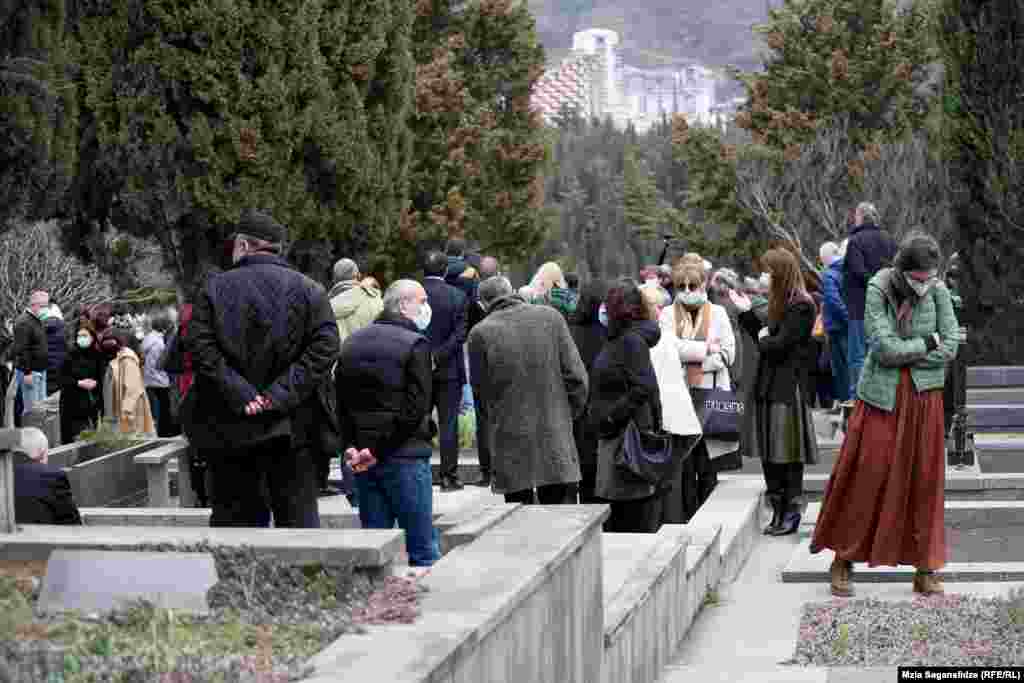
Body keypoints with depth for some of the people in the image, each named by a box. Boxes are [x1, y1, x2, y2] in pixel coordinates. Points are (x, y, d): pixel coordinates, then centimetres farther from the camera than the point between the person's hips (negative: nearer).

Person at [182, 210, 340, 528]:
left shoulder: (214, 287, 2)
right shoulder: (308, 289, 3)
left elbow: (199, 346, -8)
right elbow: (325, 347, -8)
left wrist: (237, 392, -10)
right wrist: (283, 391, -10)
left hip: (229, 427, 0)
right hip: (289, 427, 0)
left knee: (231, 517, 8)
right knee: (298, 517, 5)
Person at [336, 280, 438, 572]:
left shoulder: (352, 343, 12)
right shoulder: (415, 344, -7)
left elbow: (340, 402, 8)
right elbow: (415, 409, -15)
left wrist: (350, 445, 1)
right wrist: (380, 450, -13)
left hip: (362, 457, 6)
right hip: (404, 457, -6)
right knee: (422, 550, -1)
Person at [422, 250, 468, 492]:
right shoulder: (457, 297, -6)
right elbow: (459, 335, -12)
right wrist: (438, 356, -12)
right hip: (448, 370, -2)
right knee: (448, 424, 2)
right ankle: (448, 476, 1)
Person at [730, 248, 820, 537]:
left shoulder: (801, 307, -13)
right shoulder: (782, 303, 16)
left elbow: (778, 346, -18)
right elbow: (765, 338, 17)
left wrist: (763, 339, 1)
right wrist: (746, 312, 18)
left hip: (788, 389, -9)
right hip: (768, 387, 9)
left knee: (788, 454, -3)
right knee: (769, 454, 8)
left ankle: (792, 512, 4)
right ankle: (779, 510, 13)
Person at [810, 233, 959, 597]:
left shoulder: (938, 291, -5)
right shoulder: (878, 289, -12)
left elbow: (950, 348, -8)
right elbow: (885, 347, -18)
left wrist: (904, 356, -13)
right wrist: (929, 342, -10)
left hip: (924, 396, 2)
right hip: (882, 396, -2)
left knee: (925, 480, 5)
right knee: (866, 476, 0)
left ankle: (926, 570, 13)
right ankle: (843, 560, 15)